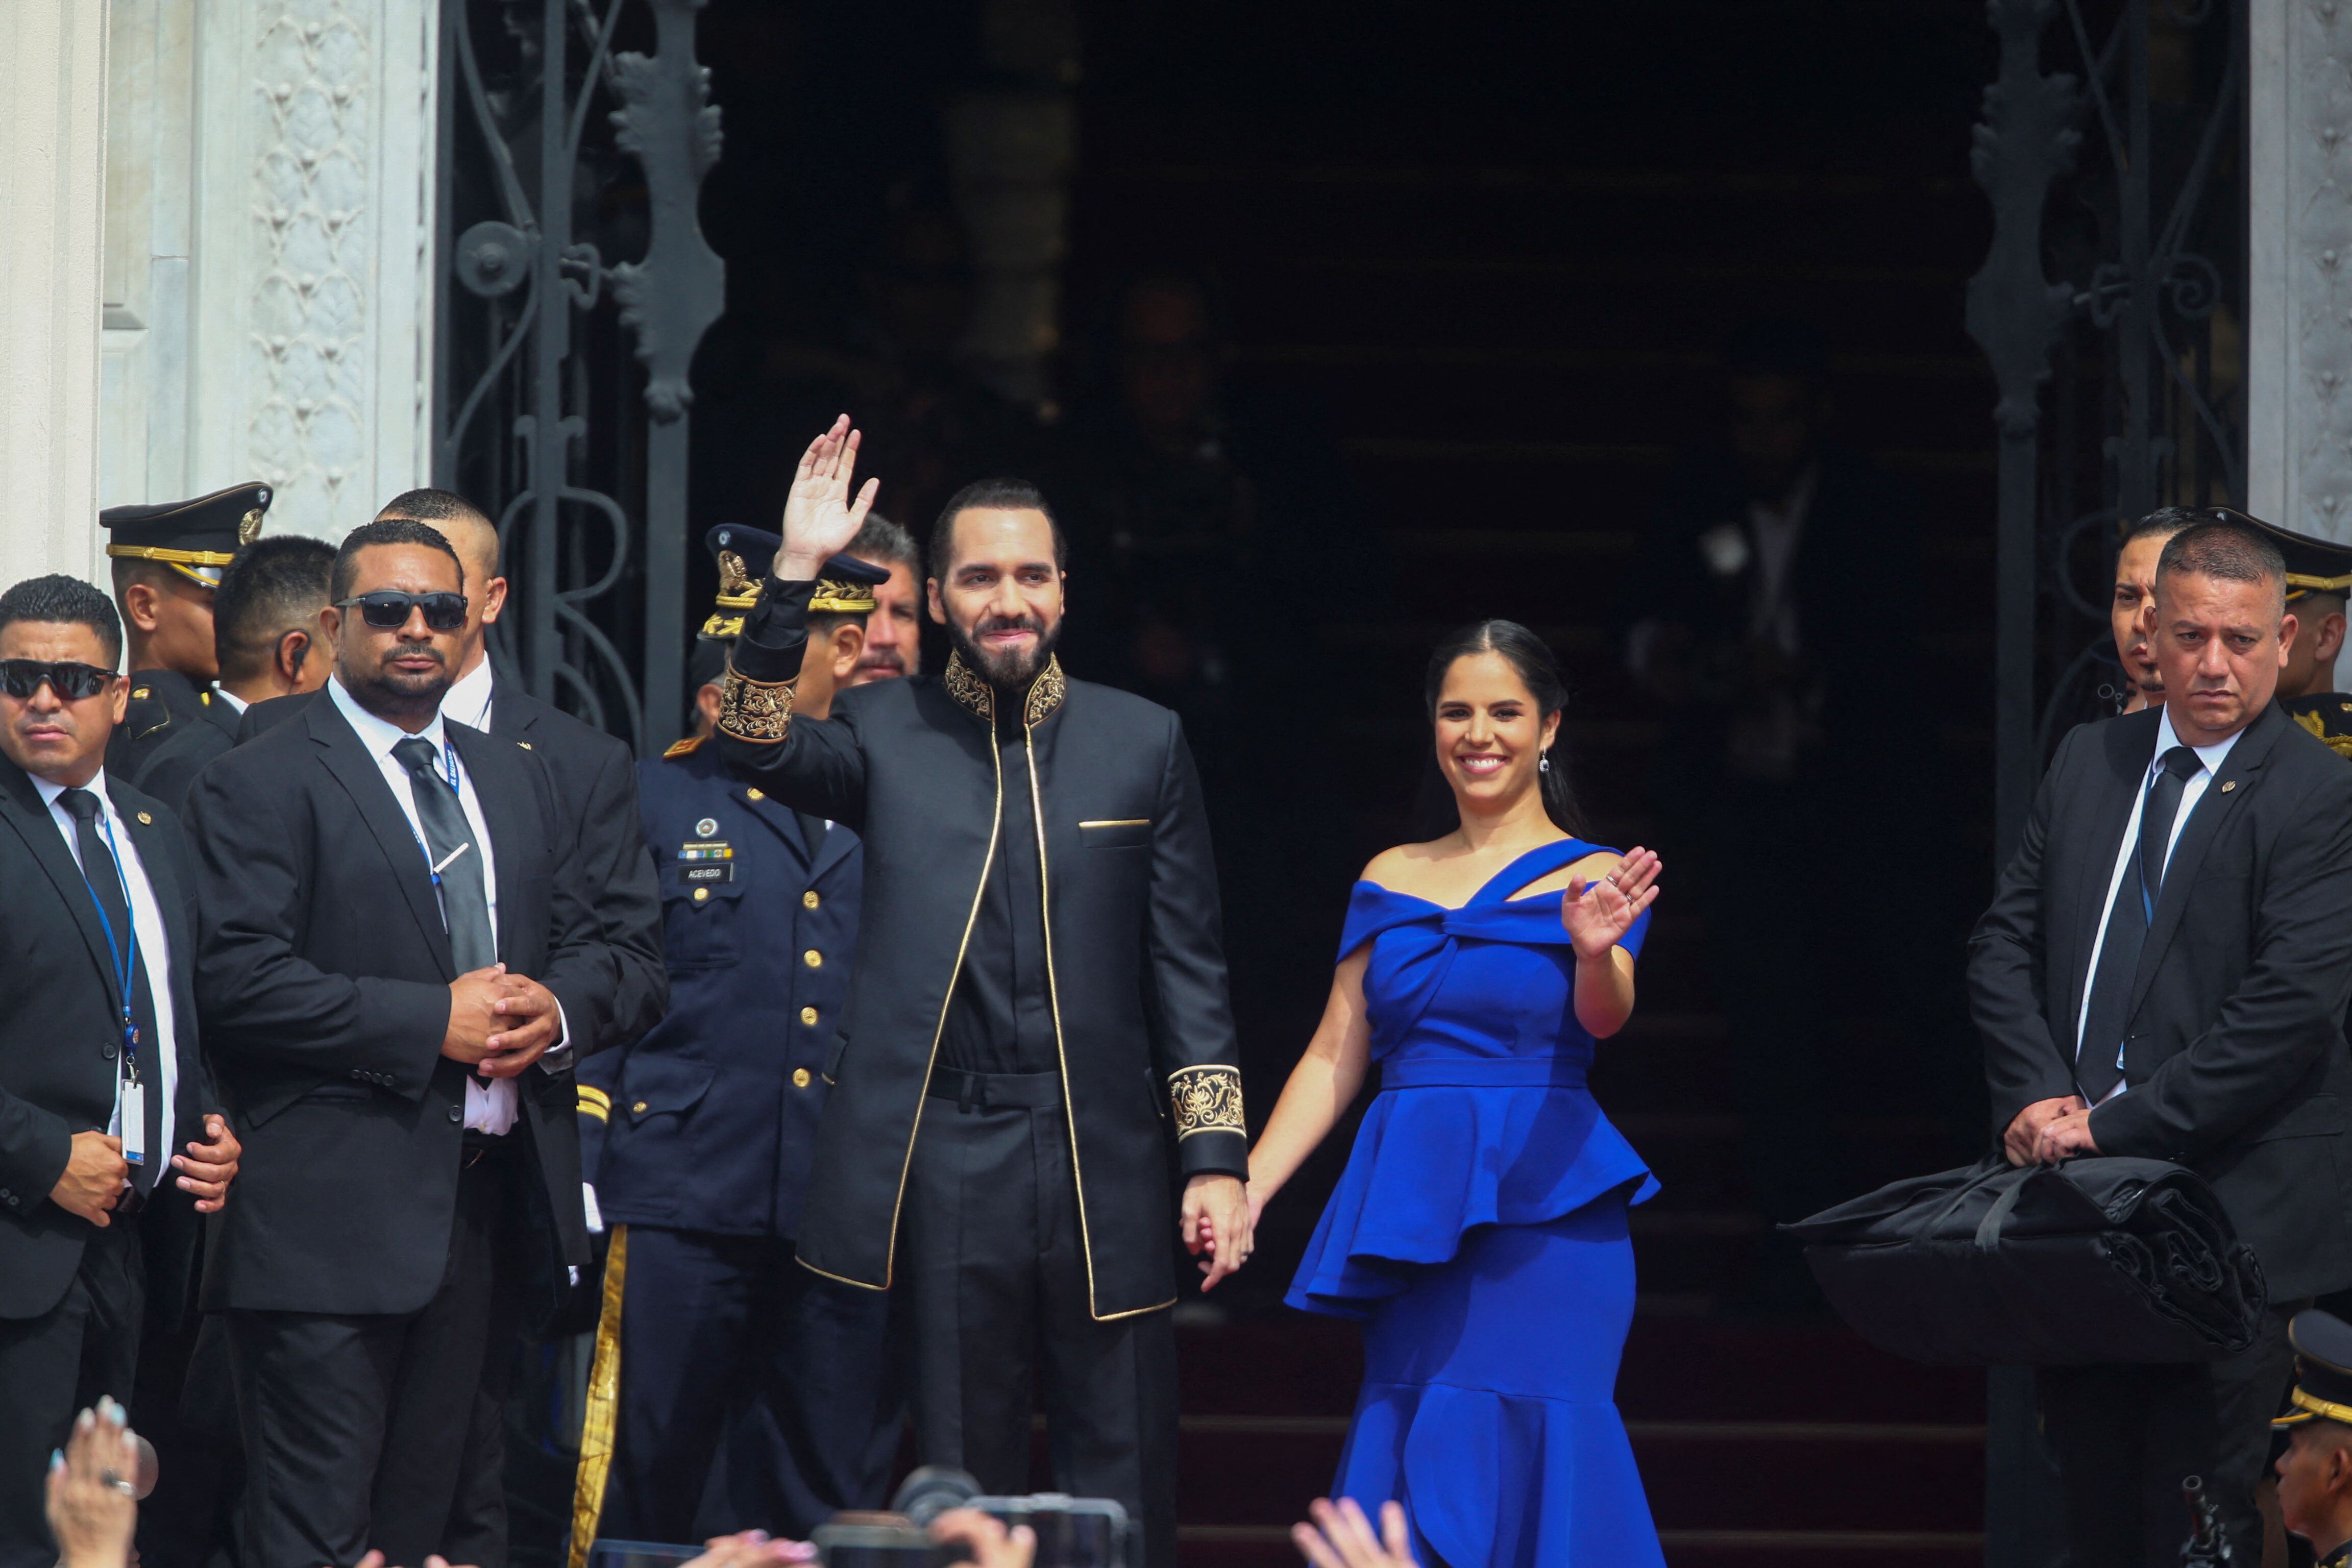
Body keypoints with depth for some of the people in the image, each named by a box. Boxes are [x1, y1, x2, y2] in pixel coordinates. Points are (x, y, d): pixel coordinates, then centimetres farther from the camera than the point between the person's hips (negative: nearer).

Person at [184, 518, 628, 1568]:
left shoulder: (515, 781, 19)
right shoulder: (260, 785, -4)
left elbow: (589, 947, 21)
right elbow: (240, 980, -15)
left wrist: (558, 1007, -4)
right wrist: (433, 1021, -17)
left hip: (494, 1197, 7)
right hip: (335, 1217, -7)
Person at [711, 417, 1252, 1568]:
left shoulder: (1144, 742, 8)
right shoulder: (886, 732, 7)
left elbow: (1188, 967, 7)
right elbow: (757, 743, -14)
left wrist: (1214, 1158, 1)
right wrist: (795, 572, -21)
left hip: (1104, 1165, 0)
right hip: (942, 1163, 0)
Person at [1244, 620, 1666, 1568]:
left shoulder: (1591, 879, 3)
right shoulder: (1391, 880, 14)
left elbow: (1604, 1016, -15)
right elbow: (1335, 1057, 13)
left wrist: (1596, 949, -38)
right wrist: (1242, 1190, 3)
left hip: (1539, 1212, -4)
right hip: (1410, 1204, 4)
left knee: (1524, 1467, -11)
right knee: (1408, 1477, 1)